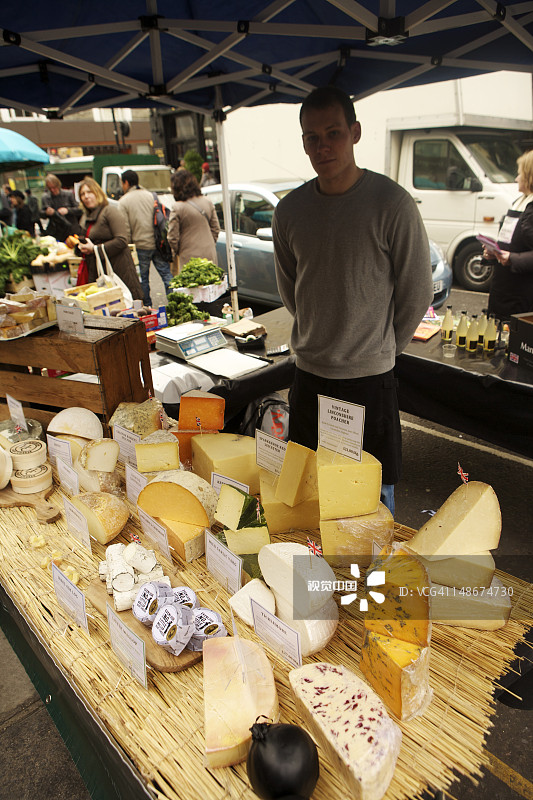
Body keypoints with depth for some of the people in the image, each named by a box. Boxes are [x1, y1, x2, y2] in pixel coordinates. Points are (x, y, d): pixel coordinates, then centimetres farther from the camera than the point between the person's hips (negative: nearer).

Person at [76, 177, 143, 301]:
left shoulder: (110, 211, -5)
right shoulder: (84, 218, 21)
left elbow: (122, 240, -17)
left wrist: (95, 249, -15)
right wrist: (82, 247, 10)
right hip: (96, 274, 7)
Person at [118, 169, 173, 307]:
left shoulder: (123, 201, -3)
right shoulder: (150, 195, 8)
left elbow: (125, 229, -7)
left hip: (140, 246, -3)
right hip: (158, 243, 3)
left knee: (143, 279, 7)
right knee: (166, 274, 6)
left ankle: (147, 307, 12)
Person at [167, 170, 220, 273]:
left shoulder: (177, 208, -12)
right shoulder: (208, 202, 3)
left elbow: (172, 237, -9)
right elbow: (216, 229, 10)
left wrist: (175, 252, 8)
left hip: (190, 257, -5)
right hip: (209, 253, 5)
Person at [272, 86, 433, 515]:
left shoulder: (392, 203, -11)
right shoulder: (290, 210, 2)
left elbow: (417, 293, -4)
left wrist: (380, 348, 5)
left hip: (371, 376, -4)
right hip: (308, 373, 4)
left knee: (374, 493, 8)